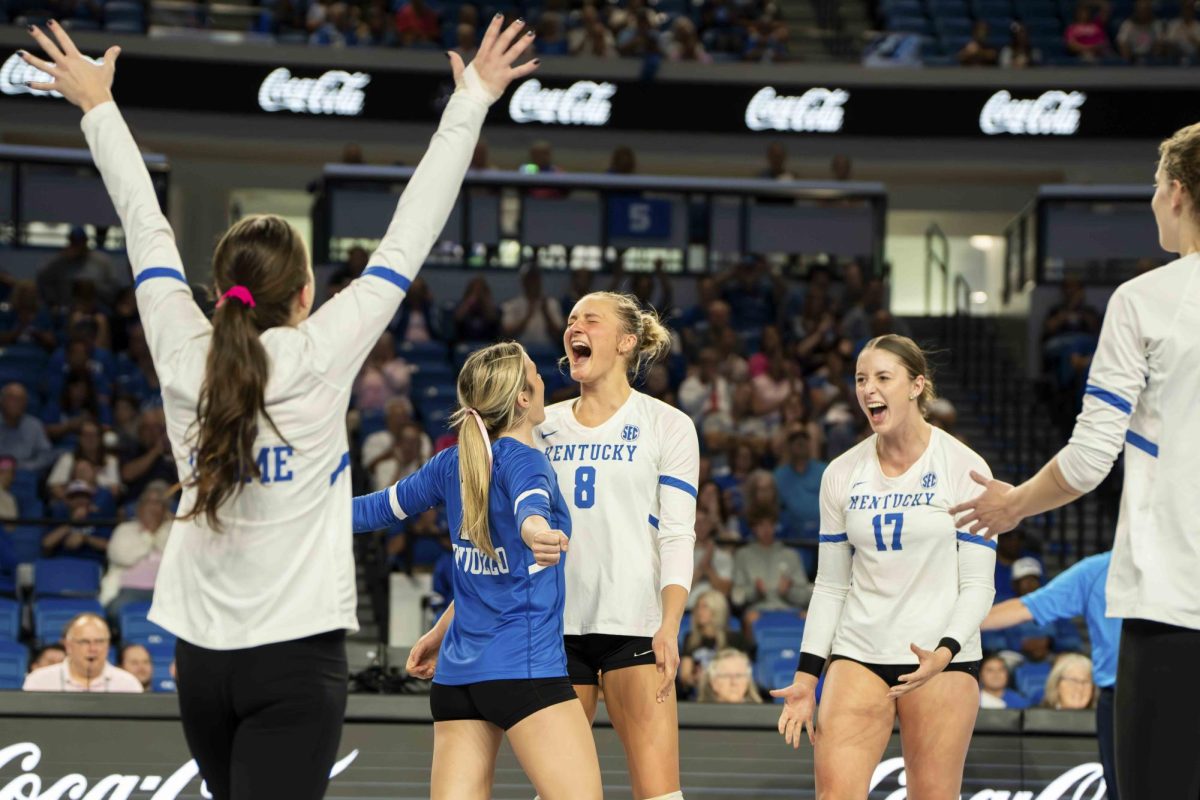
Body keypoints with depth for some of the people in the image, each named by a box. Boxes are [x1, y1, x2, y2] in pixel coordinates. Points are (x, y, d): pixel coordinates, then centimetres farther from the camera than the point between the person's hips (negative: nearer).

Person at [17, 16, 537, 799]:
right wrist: (471, 102, 0)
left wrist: (99, 107, 22)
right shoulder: (319, 358, -11)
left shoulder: (184, 358, -2)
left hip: (202, 657, 5)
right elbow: (408, 242, -7)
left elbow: (147, 229, 10)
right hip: (297, 654, -5)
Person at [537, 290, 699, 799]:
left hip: (634, 623, -4)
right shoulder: (545, 425, 13)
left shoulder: (666, 425, 2)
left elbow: (678, 535, -3)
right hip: (556, 624, 4)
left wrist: (670, 626, -15)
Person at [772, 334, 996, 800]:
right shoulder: (842, 474, 8)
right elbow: (830, 585, 13)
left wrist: (944, 652, -20)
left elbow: (978, 584, -4)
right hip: (858, 654, 3)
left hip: (943, 658, -3)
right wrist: (807, 677, 6)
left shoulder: (964, 468, -3)